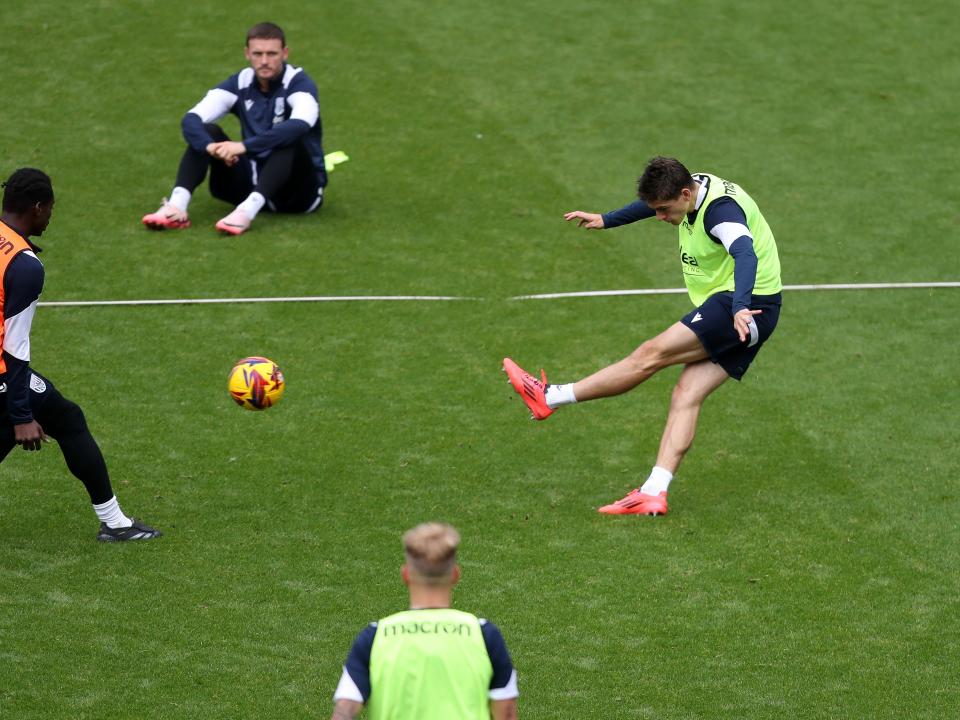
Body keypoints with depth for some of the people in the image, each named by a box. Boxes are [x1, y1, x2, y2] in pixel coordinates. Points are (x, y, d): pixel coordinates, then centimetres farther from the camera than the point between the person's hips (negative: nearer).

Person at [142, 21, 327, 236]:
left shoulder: (298, 82, -13)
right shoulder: (240, 83, -1)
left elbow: (300, 125, -36)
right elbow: (191, 119, -14)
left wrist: (244, 146, -43)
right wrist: (210, 147, -37)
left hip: (299, 189, -4)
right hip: (253, 181, 4)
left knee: (292, 138, -32)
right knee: (207, 132, -12)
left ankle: (247, 210, -49)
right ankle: (177, 205, -32)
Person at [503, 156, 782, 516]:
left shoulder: (720, 209, -23)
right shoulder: (692, 187, 7)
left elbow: (746, 256, -40)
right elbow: (655, 202, 29)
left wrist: (740, 308, -55)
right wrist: (606, 220, 41)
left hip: (750, 304, -10)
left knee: (651, 354, -11)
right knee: (687, 395, -2)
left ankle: (550, 398, -4)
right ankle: (653, 494, -10)